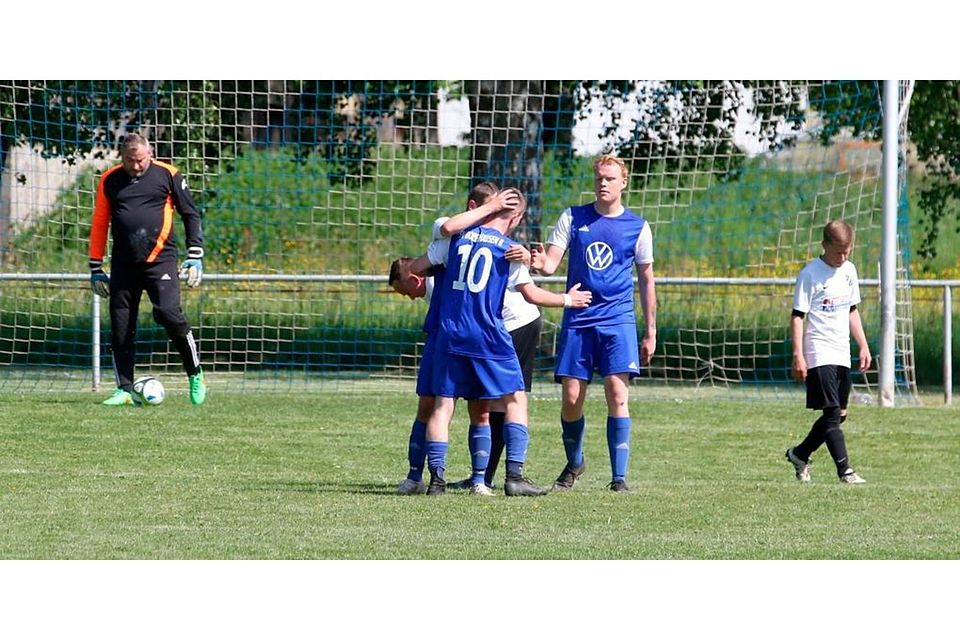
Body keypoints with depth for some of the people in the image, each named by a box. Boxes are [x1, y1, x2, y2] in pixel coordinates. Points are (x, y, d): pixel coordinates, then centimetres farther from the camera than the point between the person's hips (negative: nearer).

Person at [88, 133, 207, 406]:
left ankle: (195, 375, 0)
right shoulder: (110, 180, 10)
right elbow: (99, 223, 15)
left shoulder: (167, 175, 3)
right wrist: (96, 268, 13)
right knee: (120, 328, 0)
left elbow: (190, 214, 7)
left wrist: (195, 257, 1)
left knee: (169, 314, -19)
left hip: (160, 259, -3)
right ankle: (125, 390, 10)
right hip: (123, 265, 3)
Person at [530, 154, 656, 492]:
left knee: (617, 392, -14)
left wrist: (650, 332, 10)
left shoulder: (637, 227, 4)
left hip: (618, 319, -1)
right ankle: (574, 464, 25)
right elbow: (551, 264, -2)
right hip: (578, 320, 1)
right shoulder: (573, 218, 6)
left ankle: (619, 476, -11)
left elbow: (646, 280, 11)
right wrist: (539, 262, -27)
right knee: (571, 397, 0)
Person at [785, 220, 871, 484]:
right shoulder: (810, 274, -10)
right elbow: (797, 315, -10)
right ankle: (845, 470, -14)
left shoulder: (849, 271, 10)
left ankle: (799, 454, 26)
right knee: (832, 413, -12)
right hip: (819, 355, -7)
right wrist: (798, 355, -16)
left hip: (842, 354, 7)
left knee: (838, 414, 10)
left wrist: (863, 346, 15)